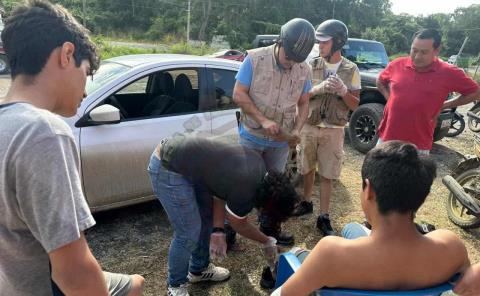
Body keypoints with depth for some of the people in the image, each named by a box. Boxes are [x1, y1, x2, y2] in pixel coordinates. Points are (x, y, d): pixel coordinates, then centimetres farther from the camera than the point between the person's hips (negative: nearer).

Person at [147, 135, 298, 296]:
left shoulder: (258, 162, 1)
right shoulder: (245, 193, -22)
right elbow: (240, 225, -1)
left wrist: (218, 230, 3)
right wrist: (267, 242, 16)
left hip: (179, 152, 10)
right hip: (167, 168, -10)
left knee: (207, 217, 18)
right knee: (188, 234, -3)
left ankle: (199, 269, 39)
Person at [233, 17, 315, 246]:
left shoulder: (304, 70, -2)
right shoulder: (255, 59, -12)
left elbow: (303, 104, 6)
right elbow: (238, 95, -13)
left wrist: (297, 130, -12)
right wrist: (263, 120, -21)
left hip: (281, 141, 3)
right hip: (251, 136, -3)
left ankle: (269, 227, 36)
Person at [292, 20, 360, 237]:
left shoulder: (351, 70, -2)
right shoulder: (311, 65, -1)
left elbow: (355, 105, 0)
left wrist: (343, 91, -20)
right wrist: (318, 88, -20)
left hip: (334, 131, -1)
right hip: (309, 126, 2)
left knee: (327, 175, 3)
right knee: (308, 168, 15)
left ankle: (324, 217, 14)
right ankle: (306, 203, 36)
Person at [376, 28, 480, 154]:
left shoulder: (449, 73, -8)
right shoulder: (397, 65, -1)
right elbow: (380, 81, 19)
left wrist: (444, 105, 1)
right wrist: (388, 97, 5)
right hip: (387, 137, 3)